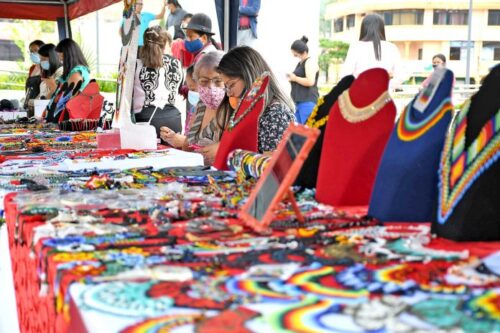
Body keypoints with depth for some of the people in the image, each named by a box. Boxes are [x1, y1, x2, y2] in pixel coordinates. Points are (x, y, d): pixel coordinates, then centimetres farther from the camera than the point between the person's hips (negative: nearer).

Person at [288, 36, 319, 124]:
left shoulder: (310, 62, -8)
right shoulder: (300, 63, 19)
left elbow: (310, 82, -21)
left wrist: (295, 78, -10)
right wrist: (291, 78, 10)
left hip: (308, 101, -10)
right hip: (299, 101, 10)